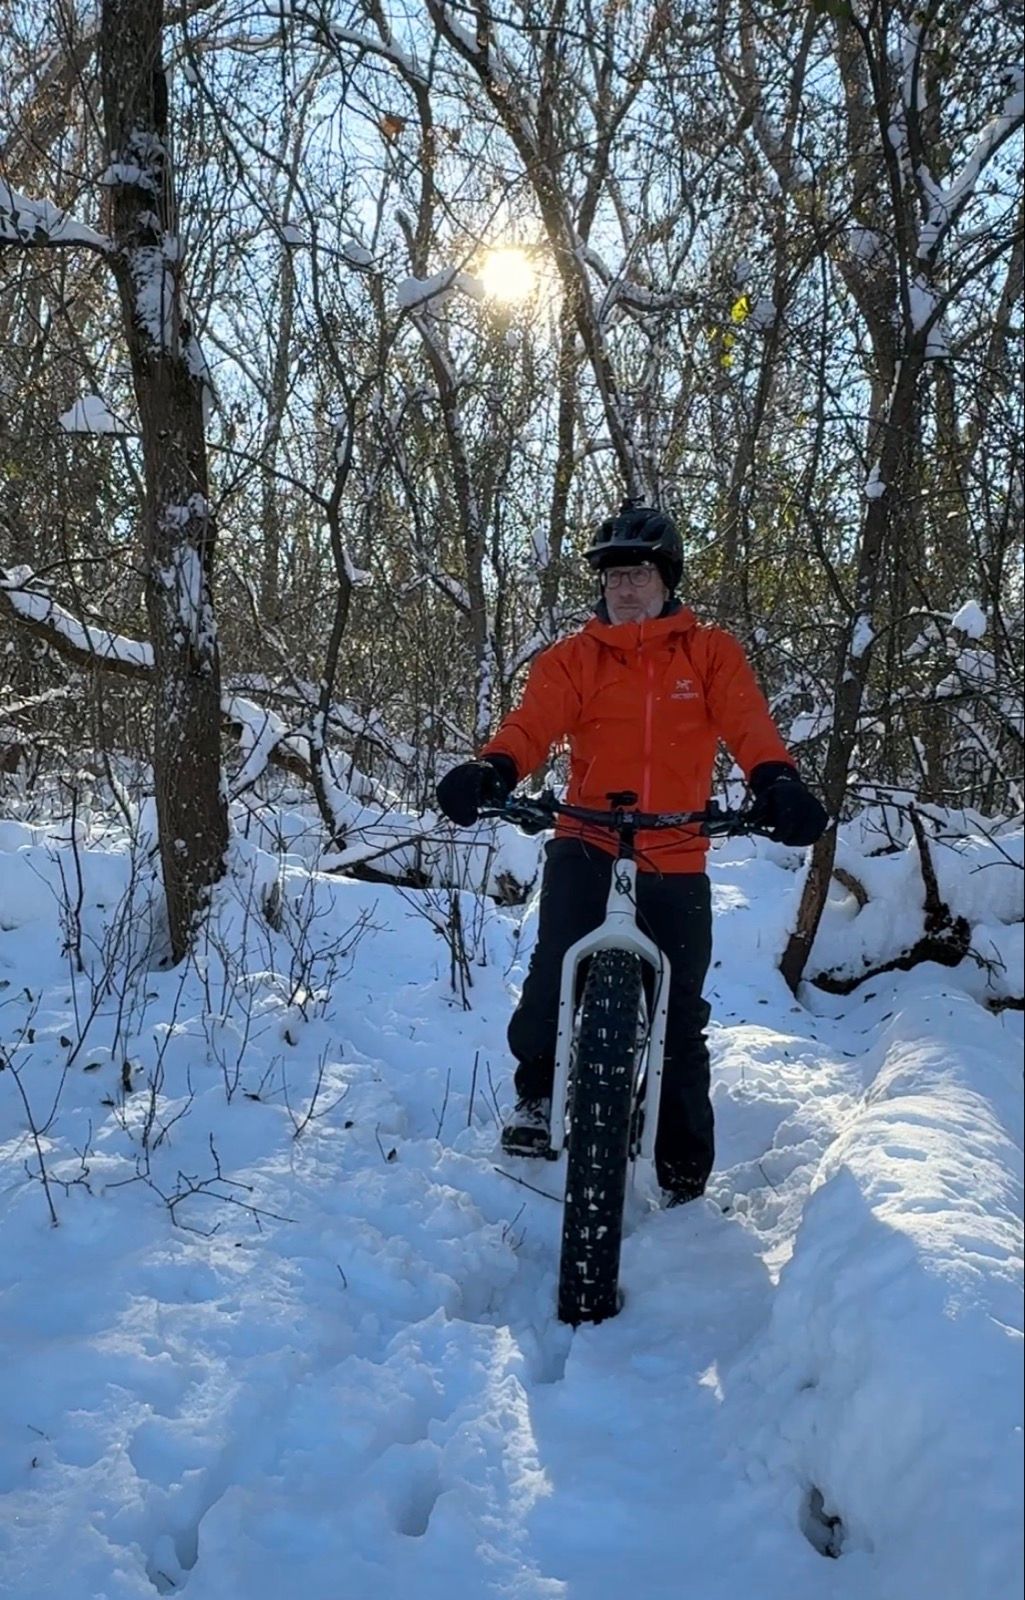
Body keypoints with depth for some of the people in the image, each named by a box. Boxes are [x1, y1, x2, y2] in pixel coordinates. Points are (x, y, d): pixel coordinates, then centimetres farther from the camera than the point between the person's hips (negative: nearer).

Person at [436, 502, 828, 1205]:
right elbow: (533, 722, -11)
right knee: (560, 955, -26)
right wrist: (491, 770, -33)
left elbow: (748, 723, -10)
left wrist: (778, 783, -32)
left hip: (676, 862, 1)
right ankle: (539, 1090, 1)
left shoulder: (711, 652, 7)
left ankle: (686, 1173, 23)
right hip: (588, 843, 0)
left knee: (681, 1019, 5)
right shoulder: (573, 658, 7)